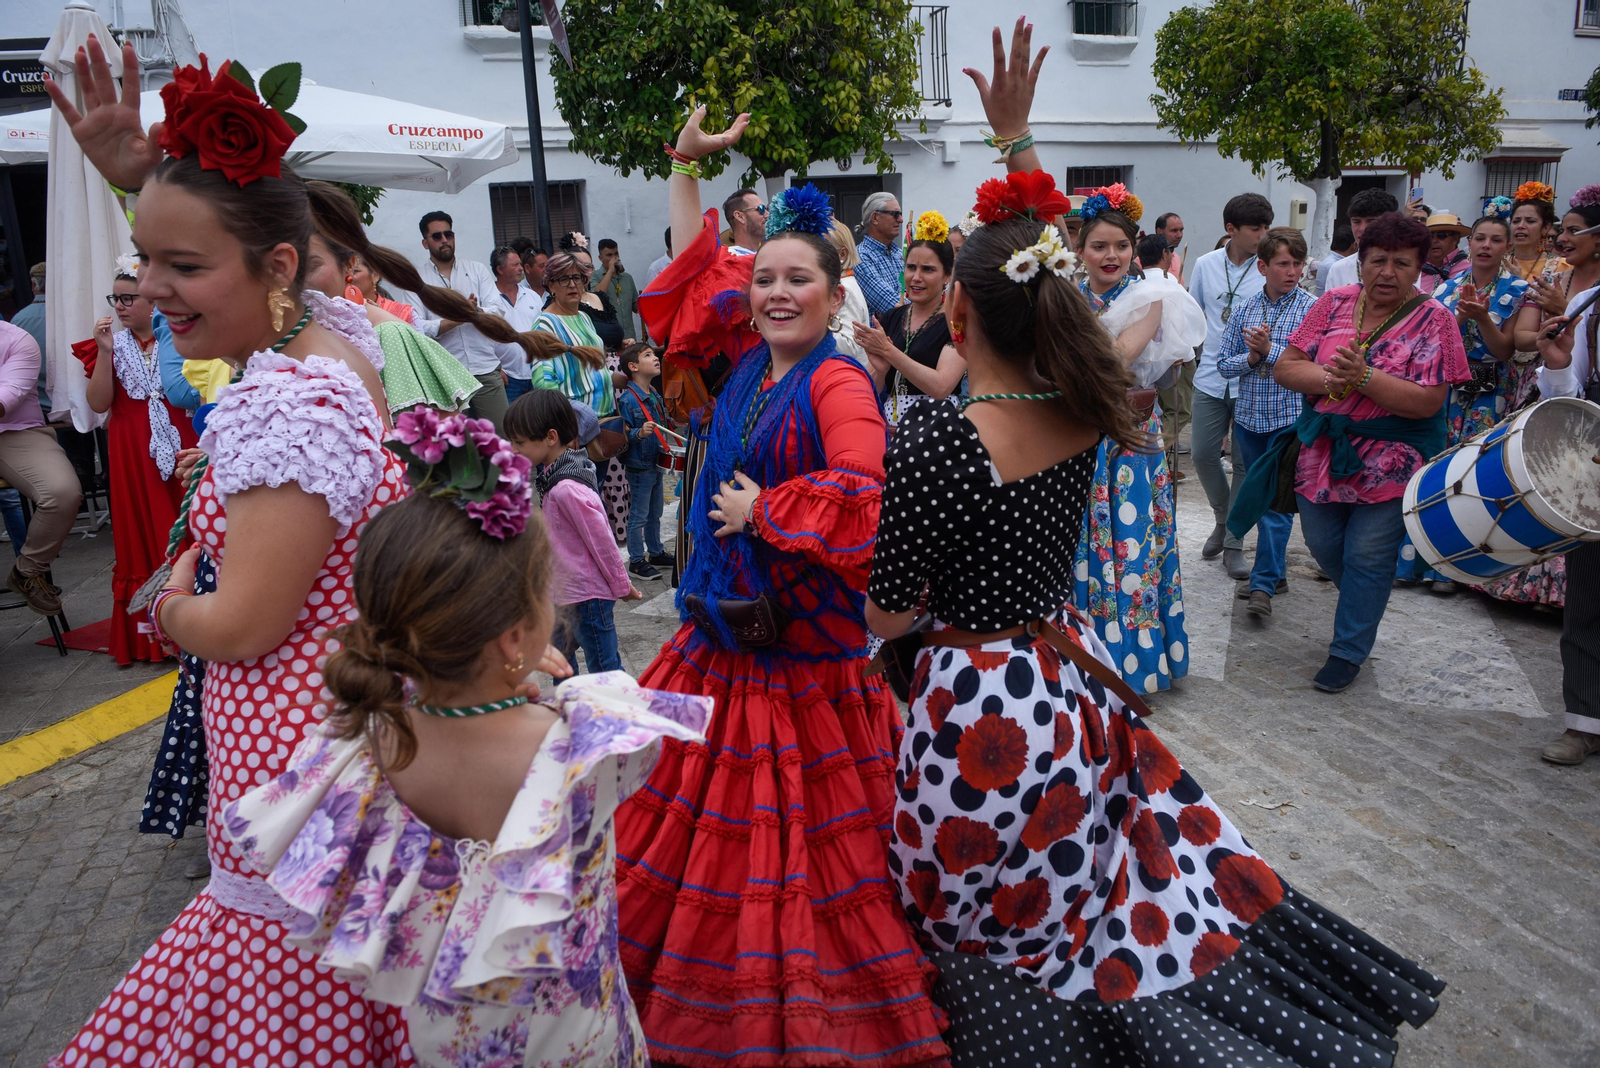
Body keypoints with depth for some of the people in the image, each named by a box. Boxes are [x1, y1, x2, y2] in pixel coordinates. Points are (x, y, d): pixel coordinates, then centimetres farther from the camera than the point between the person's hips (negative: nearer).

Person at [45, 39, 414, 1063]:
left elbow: (244, 627, -22)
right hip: (358, 712, 9)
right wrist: (143, 178, 15)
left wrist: (169, 603, -2)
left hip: (297, 747, -9)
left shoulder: (280, 404, -26)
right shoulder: (335, 334, 2)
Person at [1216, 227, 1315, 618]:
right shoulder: (1244, 311, 6)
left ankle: (1263, 584, -6)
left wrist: (1269, 350, -17)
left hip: (1290, 417, -5)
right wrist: (1251, 357, -13)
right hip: (1249, 417, 5)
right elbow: (1224, 364, 5)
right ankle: (1275, 570, 26)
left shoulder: (1312, 308, -5)